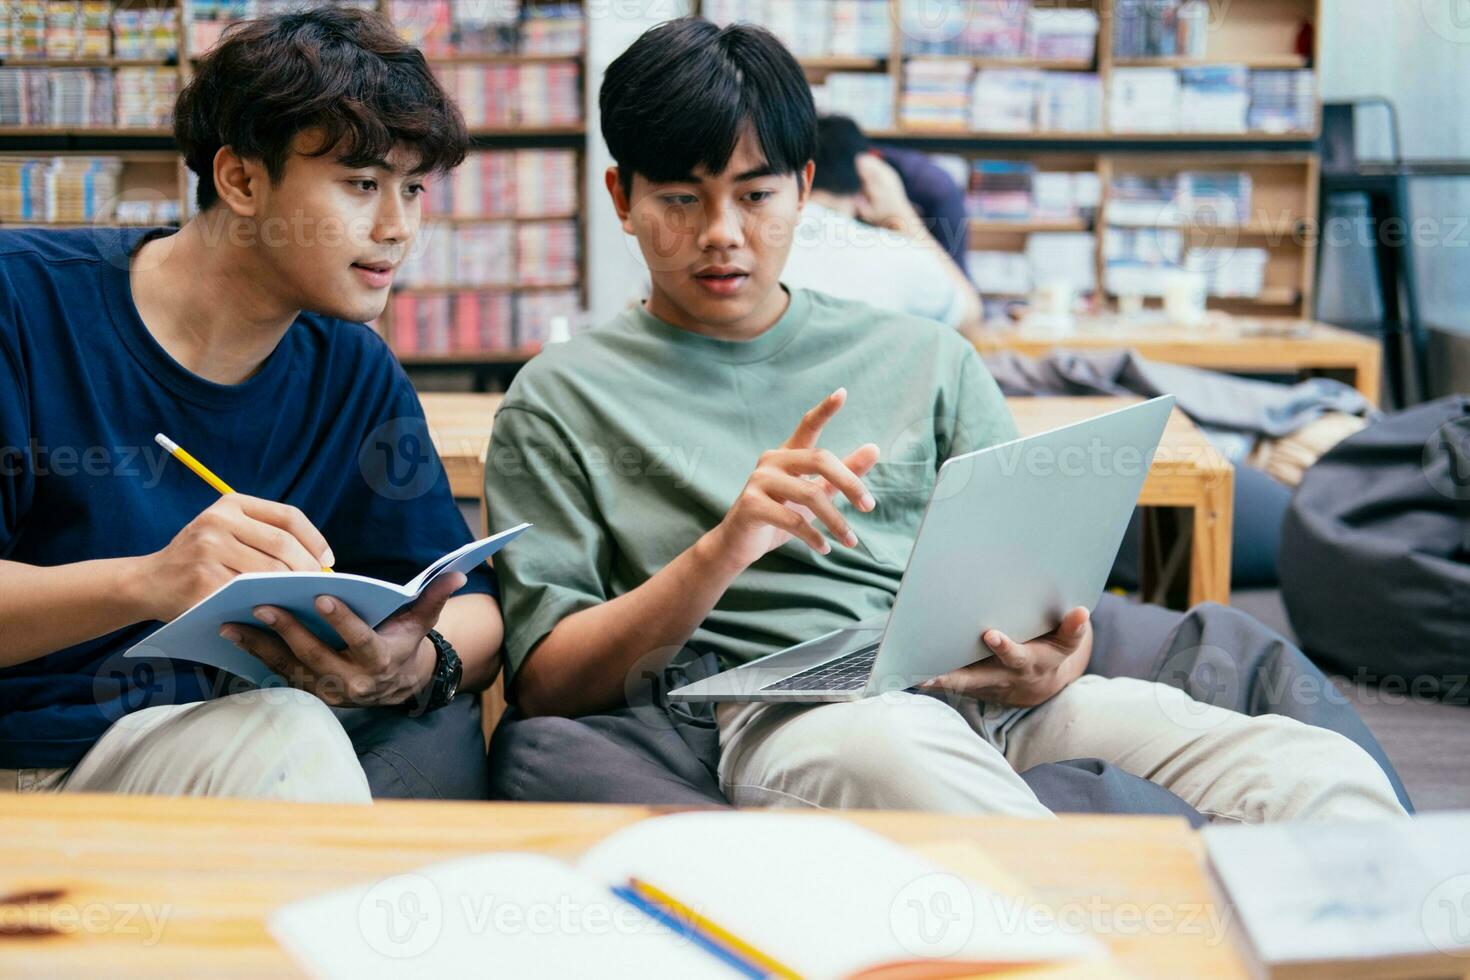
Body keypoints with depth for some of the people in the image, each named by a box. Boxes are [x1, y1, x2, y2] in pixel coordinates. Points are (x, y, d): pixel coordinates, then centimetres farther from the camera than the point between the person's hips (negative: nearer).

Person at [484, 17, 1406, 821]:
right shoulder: (563, 399, 14)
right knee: (894, 750, -41)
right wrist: (723, 551, -10)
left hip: (990, 696, 4)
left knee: (1322, 775, -25)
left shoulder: (926, 358, 23)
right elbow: (545, 683, 6)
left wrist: (1059, 656, -5)